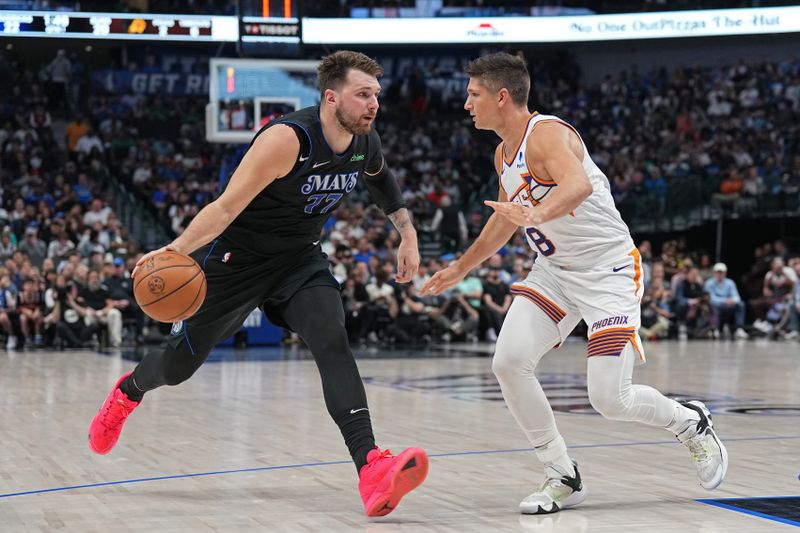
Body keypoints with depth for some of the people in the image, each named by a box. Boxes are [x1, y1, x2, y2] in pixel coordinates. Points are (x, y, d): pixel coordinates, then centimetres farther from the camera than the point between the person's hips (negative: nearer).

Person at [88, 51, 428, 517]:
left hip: (299, 257, 4)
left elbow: (380, 177, 20)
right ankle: (128, 392, 48)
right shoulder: (287, 139, -29)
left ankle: (371, 468, -35)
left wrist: (407, 233, 14)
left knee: (332, 342, -24)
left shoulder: (366, 142, -7)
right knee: (181, 361, 11)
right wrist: (176, 249, -41)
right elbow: (228, 205, -29)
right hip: (237, 256, -4)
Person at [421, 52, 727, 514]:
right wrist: (460, 269, 32)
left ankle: (693, 424, 20)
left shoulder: (547, 134, -20)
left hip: (609, 271, -8)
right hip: (555, 270, 8)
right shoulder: (504, 153, 9)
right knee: (509, 362, -13)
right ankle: (563, 478, 1)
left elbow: (579, 184, -42)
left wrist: (536, 214, -60)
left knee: (610, 398, -12)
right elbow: (505, 219, 26)